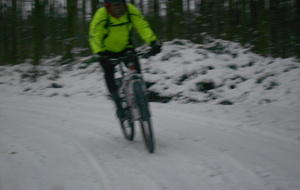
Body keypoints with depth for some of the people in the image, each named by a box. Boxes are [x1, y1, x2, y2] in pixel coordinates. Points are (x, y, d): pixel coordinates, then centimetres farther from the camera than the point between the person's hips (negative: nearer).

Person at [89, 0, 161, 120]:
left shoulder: (131, 11, -22)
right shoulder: (101, 15, -28)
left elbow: (143, 27, -24)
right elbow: (94, 36, -31)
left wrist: (153, 42, -39)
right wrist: (100, 53, -48)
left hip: (125, 47, 2)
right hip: (108, 51, -2)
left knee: (135, 69, -20)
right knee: (109, 72, -23)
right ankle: (118, 105, -11)